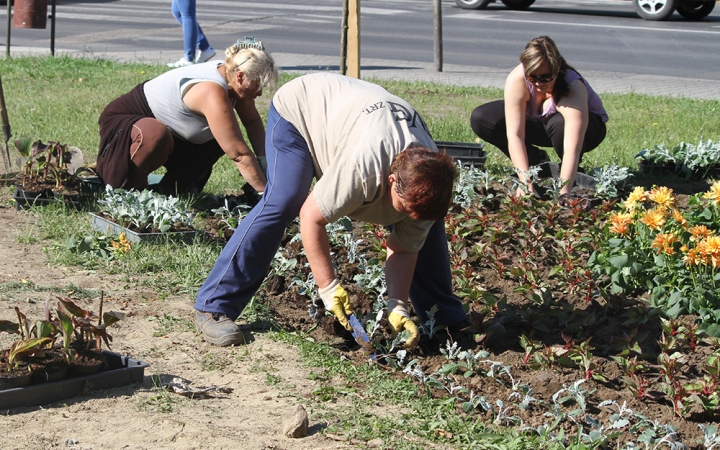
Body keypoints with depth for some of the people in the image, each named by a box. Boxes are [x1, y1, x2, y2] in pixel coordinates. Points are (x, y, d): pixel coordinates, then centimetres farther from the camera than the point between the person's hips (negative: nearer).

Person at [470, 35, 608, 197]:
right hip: (542, 123, 4)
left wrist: (563, 192, -59)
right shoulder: (517, 79, -32)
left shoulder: (572, 88, -39)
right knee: (480, 119, -18)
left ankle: (571, 173, -8)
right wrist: (525, 179, -48)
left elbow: (572, 148, -48)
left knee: (559, 124, -40)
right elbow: (514, 134, -37)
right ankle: (541, 165, -5)